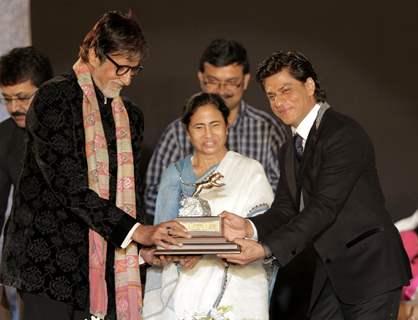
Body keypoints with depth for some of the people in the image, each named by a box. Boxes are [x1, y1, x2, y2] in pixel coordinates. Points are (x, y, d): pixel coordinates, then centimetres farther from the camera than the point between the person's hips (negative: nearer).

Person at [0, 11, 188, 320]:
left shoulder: (130, 116, 17)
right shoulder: (55, 97, -6)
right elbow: (67, 184, -15)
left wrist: (143, 246, 1)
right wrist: (134, 231, -18)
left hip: (106, 270, 6)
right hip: (50, 265, -6)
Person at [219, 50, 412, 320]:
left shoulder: (343, 133, -15)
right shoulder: (291, 151, 16)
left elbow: (324, 207, -22)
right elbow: (285, 209, 8)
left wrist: (266, 249, -27)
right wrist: (249, 227, -15)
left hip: (368, 271, -8)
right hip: (331, 272, 8)